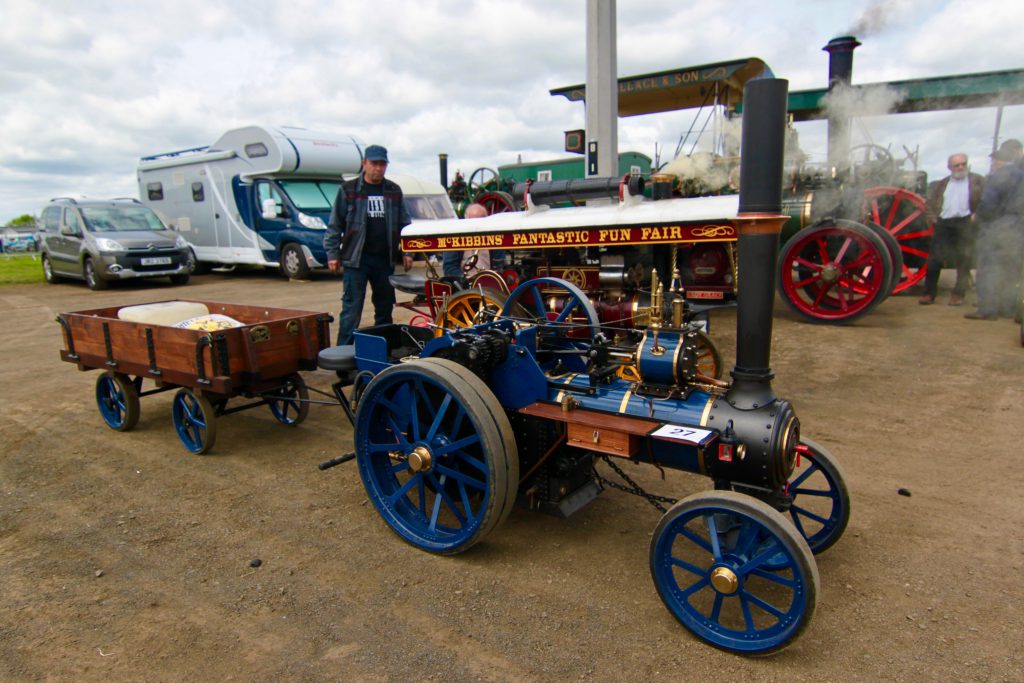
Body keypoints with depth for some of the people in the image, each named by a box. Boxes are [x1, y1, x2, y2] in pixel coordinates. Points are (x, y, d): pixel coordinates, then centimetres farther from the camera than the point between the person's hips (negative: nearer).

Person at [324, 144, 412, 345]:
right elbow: (335, 225, 2)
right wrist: (332, 254, -4)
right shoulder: (348, 190, 2)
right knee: (352, 309, -4)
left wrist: (407, 252, 5)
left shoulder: (394, 191, 11)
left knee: (385, 308, 11)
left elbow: (405, 223, 14)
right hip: (356, 259, -4)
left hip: (385, 259, 4)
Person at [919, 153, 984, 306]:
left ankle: (958, 294, 6)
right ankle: (929, 293, 3)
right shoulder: (942, 184, 16)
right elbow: (930, 200, 20)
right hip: (943, 223, 2)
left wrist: (977, 214, -12)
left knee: (964, 259, -1)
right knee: (934, 258, -3)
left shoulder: (977, 180, 8)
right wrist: (932, 216, 6)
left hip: (965, 222, -2)